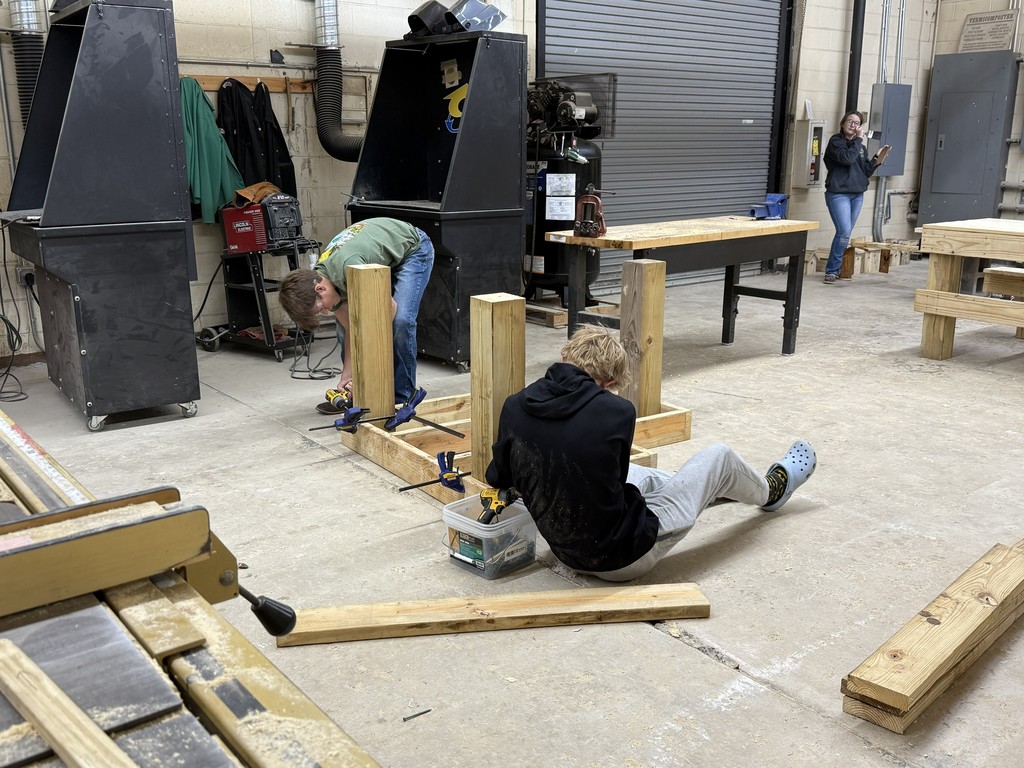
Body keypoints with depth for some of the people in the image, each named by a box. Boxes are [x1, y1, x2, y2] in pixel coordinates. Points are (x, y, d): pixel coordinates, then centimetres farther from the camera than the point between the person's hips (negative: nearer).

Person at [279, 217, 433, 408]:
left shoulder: (348, 265, -40)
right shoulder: (315, 279, -14)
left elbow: (389, 307, -30)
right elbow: (351, 330, -7)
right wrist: (347, 376, -12)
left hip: (413, 249, -7)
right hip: (381, 260, 8)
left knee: (402, 320, -24)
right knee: (347, 320, -1)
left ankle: (402, 398, -9)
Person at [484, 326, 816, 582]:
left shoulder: (514, 407, -11)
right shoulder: (616, 411, -22)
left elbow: (499, 478, 3)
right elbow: (616, 476, -4)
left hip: (567, 551, 5)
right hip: (624, 557, -5)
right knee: (719, 457, 14)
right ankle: (769, 491, 49)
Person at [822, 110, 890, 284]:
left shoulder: (860, 147, 17)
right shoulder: (836, 141, -2)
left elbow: (865, 172, 14)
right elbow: (847, 158, -19)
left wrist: (877, 159, 1)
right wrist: (858, 139, -11)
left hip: (857, 195, 7)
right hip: (838, 193, -7)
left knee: (846, 234, 7)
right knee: (844, 232, -17)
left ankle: (836, 269, 14)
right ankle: (831, 270, -10)